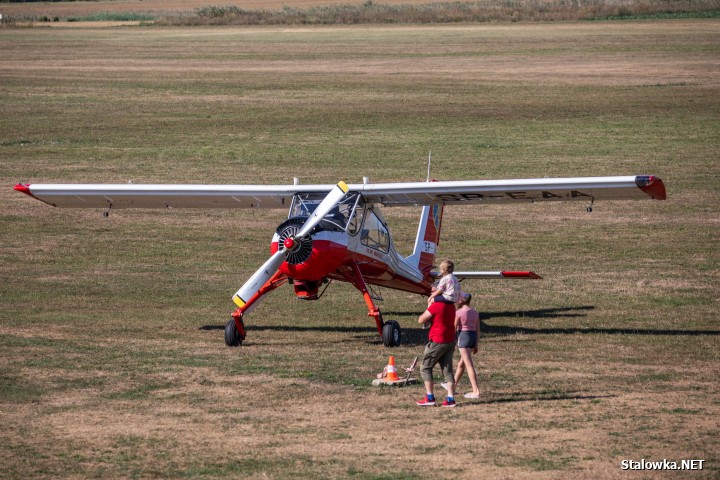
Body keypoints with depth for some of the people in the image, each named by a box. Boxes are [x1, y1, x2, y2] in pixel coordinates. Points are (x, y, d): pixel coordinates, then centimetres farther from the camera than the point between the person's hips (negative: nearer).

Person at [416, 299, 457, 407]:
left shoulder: (436, 306, -17)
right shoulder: (451, 306, 8)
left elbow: (421, 320, -13)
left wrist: (427, 310, 3)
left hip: (437, 342, -7)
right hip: (450, 341, 7)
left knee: (425, 368, 4)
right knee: (447, 370, 8)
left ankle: (430, 398, 0)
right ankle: (450, 399, 1)